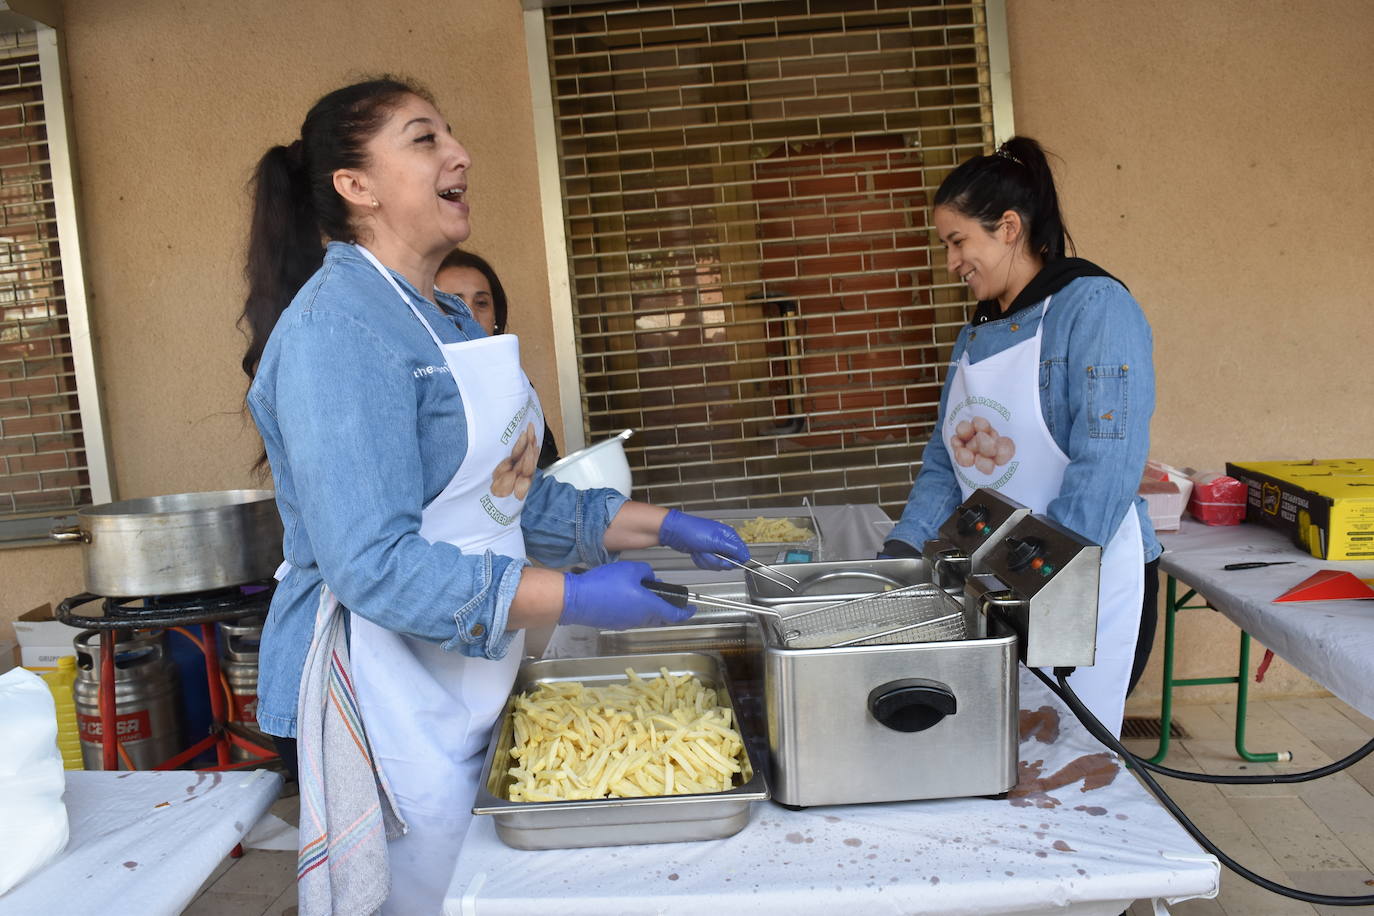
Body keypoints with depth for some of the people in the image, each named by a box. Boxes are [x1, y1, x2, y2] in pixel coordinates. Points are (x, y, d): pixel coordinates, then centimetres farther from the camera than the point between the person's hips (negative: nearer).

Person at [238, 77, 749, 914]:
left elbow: (512, 494, 15)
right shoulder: (336, 327, -19)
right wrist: (574, 599, -25)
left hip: (468, 680, 9)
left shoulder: (450, 320, 11)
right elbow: (372, 563, -26)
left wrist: (659, 526, 8)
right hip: (388, 694, -9)